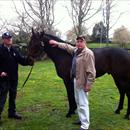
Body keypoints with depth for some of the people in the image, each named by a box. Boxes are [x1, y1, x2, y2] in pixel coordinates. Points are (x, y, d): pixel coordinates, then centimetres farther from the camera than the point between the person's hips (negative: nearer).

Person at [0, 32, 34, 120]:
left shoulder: (14, 50, 9)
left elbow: (21, 60, 6)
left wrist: (28, 60, -14)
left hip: (14, 78, 7)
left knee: (13, 96, 17)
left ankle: (12, 113, 31)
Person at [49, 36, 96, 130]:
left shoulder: (88, 53, -20)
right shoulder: (76, 50, 7)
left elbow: (91, 72, -23)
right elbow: (68, 47, 30)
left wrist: (88, 85, -24)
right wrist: (57, 44, 30)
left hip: (82, 82, -10)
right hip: (76, 80, 10)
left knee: (83, 104, -5)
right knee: (78, 102, 21)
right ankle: (82, 119, 37)